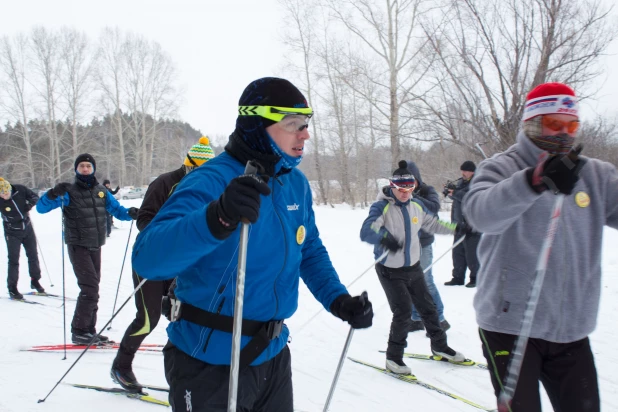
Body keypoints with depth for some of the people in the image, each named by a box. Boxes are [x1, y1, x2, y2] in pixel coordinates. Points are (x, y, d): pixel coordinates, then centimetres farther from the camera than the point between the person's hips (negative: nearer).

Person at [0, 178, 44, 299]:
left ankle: (35, 281, 29)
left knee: (33, 256, 11)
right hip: (12, 233, -3)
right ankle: (12, 288, 6)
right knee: (13, 260, -5)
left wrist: (28, 206, -19)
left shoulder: (20, 190, -15)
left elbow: (35, 197, -1)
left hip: (27, 229, 3)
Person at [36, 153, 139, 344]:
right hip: (78, 247, -6)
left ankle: (88, 330, 22)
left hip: (96, 247, 6)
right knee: (90, 288, -14)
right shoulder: (69, 192, -6)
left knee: (92, 288, 12)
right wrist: (53, 194, -30)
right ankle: (79, 331, -4)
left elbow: (116, 209, 10)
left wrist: (130, 213, -11)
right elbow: (41, 208, -11)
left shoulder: (101, 191, 7)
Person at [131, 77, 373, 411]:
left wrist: (338, 300, -3)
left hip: (273, 355, 7)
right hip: (209, 362, -7)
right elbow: (148, 257, -35)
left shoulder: (297, 184, 2)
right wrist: (217, 218, -51)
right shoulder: (212, 181, -22)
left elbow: (311, 252, 15)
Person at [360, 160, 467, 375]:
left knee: (427, 307, 15)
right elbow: (366, 231, -34)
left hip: (413, 267, 6)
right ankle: (393, 357, 6)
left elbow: (432, 224, 18)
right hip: (390, 271, -6)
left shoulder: (416, 206, 1)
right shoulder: (382, 207, -19)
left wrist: (456, 228, 16)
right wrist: (384, 237, -55)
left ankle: (439, 346, 35)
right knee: (403, 312, -11)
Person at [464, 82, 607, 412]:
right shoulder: (502, 167, -6)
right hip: (511, 324, -5)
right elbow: (481, 212, -26)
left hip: (572, 328, 5)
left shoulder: (595, 175, 9)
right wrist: (536, 180, -41)